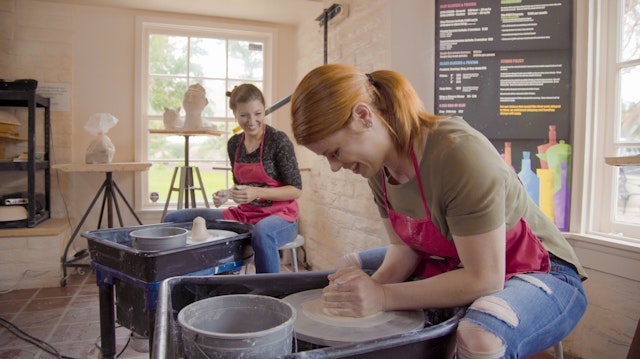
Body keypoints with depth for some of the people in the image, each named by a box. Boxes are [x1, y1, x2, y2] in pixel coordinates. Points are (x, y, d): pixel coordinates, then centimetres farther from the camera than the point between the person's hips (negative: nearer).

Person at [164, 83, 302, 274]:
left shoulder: (278, 140, -13)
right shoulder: (234, 143, 5)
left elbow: (296, 190, -11)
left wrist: (257, 192, -22)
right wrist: (227, 194, -5)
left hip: (279, 215, -6)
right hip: (244, 214, 7)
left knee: (262, 232, -44)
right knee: (173, 219, 4)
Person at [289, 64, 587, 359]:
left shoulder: (458, 152, -32)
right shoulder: (379, 163, -8)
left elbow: (484, 280, -29)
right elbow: (403, 246, -1)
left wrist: (382, 297, -28)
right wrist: (375, 283, -22)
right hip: (455, 265, 7)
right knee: (345, 269, 7)